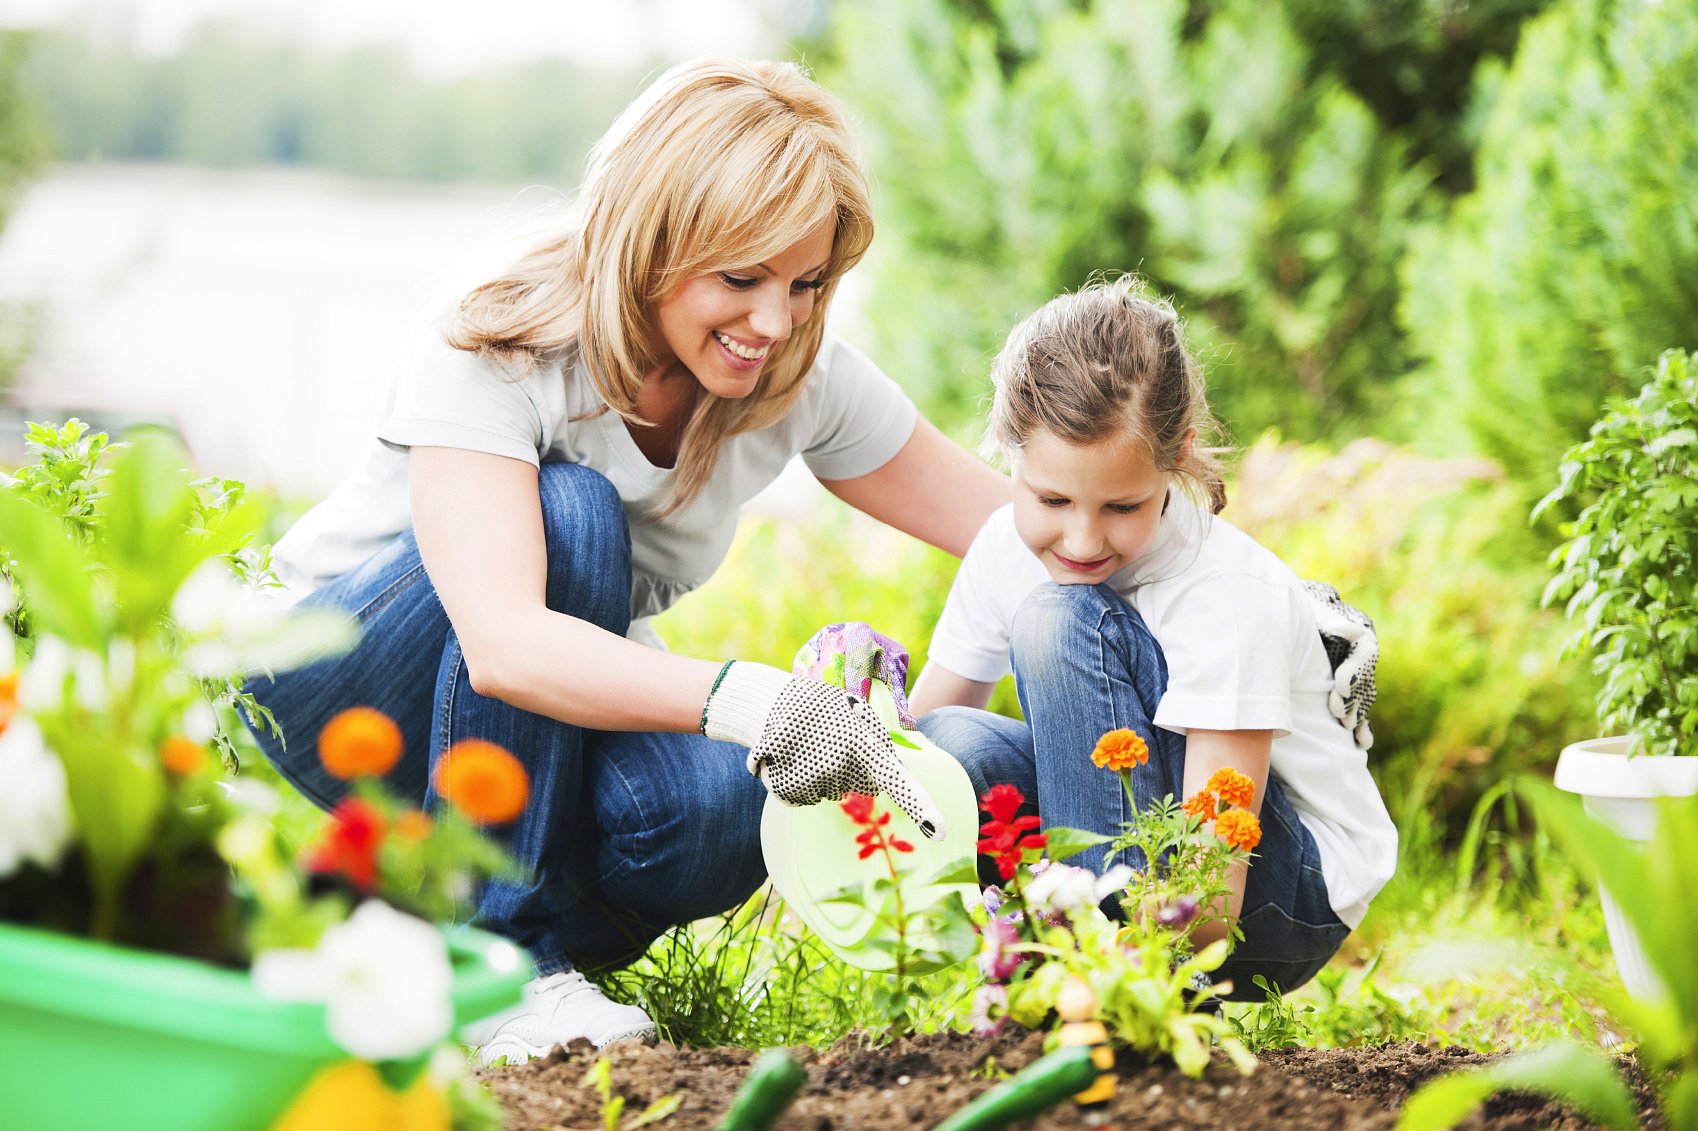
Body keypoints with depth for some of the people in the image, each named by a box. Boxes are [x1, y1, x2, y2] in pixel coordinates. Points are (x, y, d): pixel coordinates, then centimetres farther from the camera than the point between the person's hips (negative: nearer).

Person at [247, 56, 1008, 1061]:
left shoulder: (806, 380, -13)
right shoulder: (496, 367, -29)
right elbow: (503, 645, -44)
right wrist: (747, 700, -58)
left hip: (553, 738, 3)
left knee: (715, 816, -33)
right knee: (569, 512, -34)